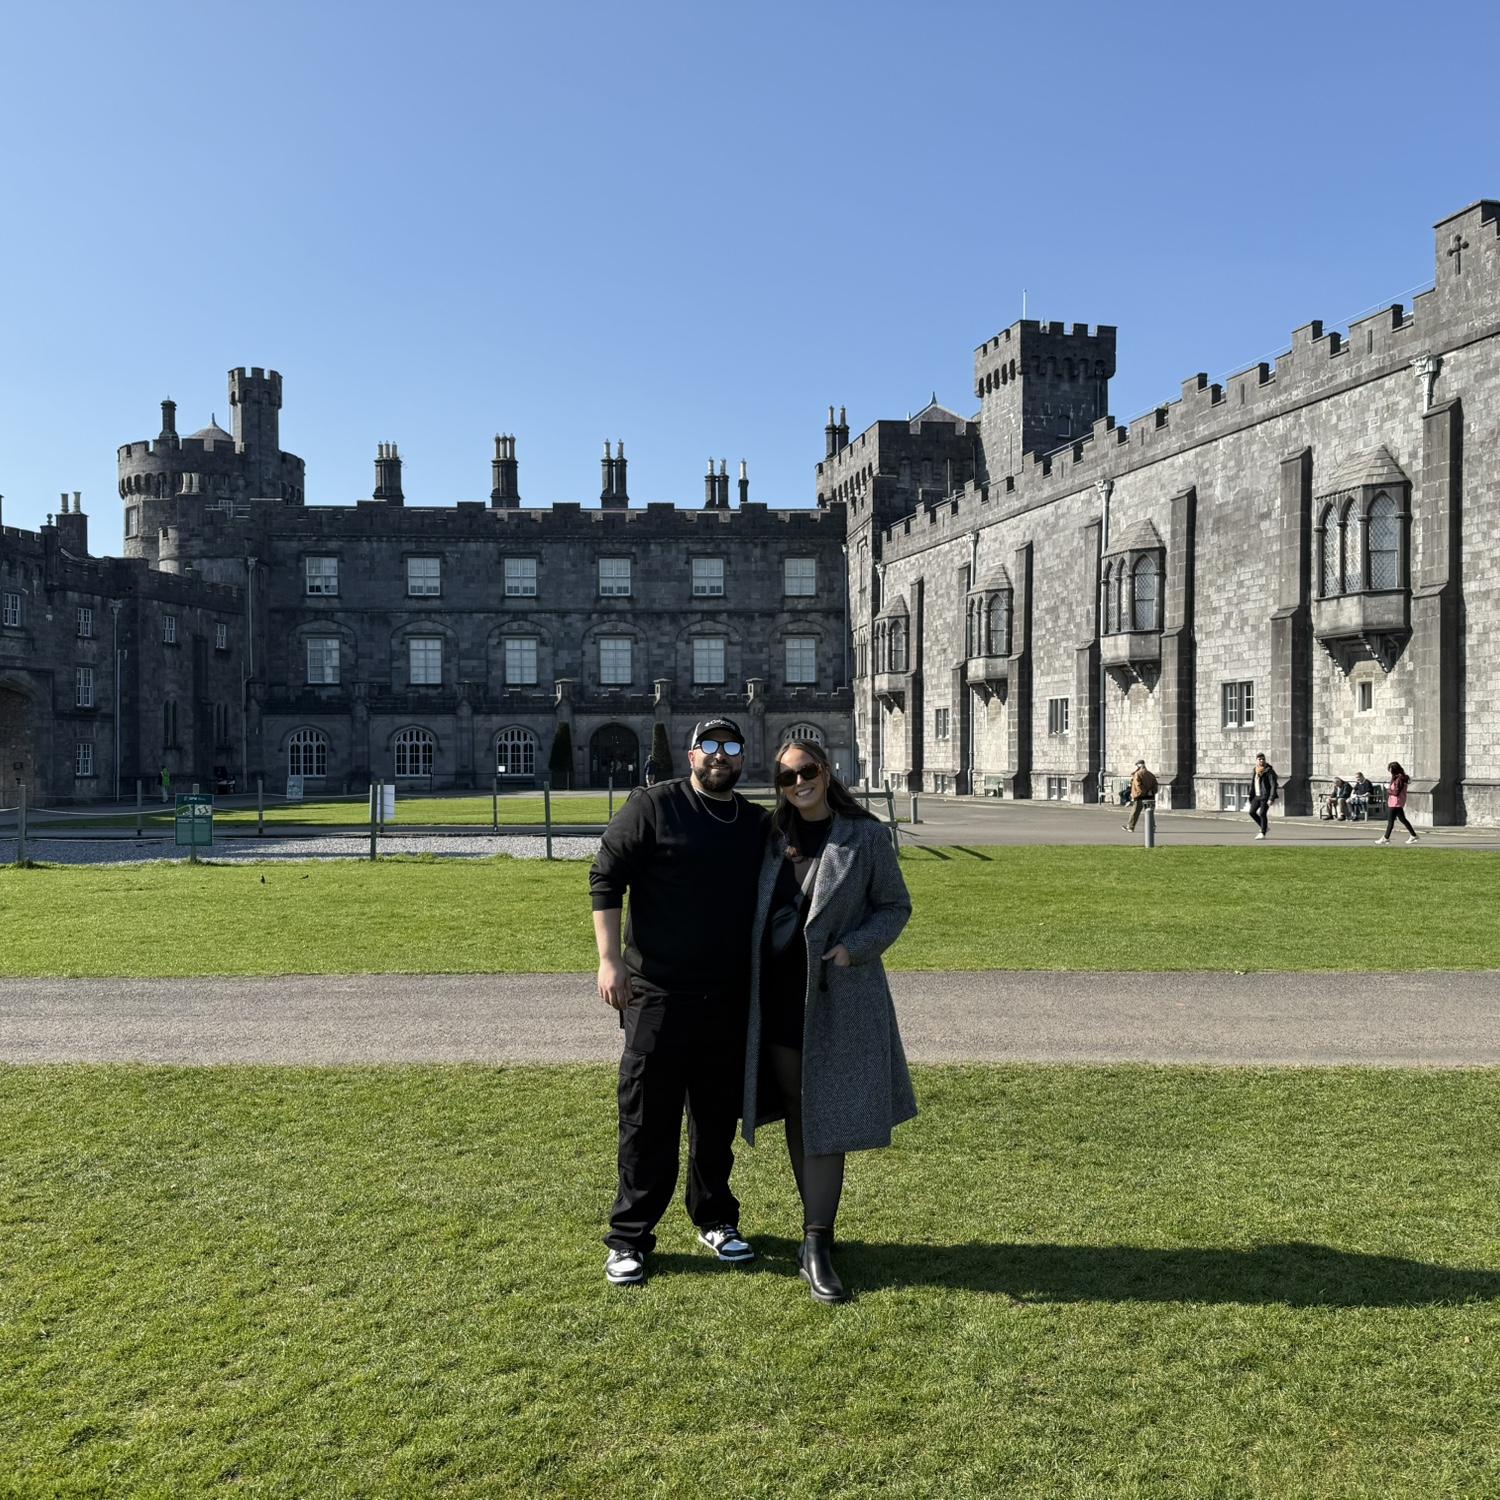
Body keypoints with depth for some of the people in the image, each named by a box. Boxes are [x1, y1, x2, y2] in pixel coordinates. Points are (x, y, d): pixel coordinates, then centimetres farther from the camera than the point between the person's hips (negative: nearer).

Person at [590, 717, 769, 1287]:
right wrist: (610, 959, -15)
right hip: (657, 992, -4)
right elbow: (605, 879, -7)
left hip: (730, 999, 5)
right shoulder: (654, 806, -5)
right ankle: (629, 1238, 15)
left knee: (718, 1115, 15)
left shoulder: (758, 824, 10)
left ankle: (715, 1220, 33)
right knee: (648, 1117, 2)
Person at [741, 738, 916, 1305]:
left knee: (824, 1117, -3)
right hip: (778, 996, 5)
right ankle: (818, 1228, 28)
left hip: (837, 997, -4)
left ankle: (816, 1248, 2)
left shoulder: (865, 836, -4)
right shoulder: (774, 836, 8)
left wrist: (852, 949, -14)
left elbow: (896, 906, 0)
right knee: (795, 1115, 12)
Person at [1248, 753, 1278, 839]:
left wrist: (1271, 799, -23)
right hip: (1257, 796, 7)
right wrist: (1251, 798, 14)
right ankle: (1265, 827, 18)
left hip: (1266, 796, -7)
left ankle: (1263, 833, 0)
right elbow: (1252, 785, 16)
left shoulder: (1269, 771, -11)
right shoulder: (1254, 771, 10)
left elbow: (1274, 785, -16)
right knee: (1252, 812, 2)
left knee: (1262, 813, -10)